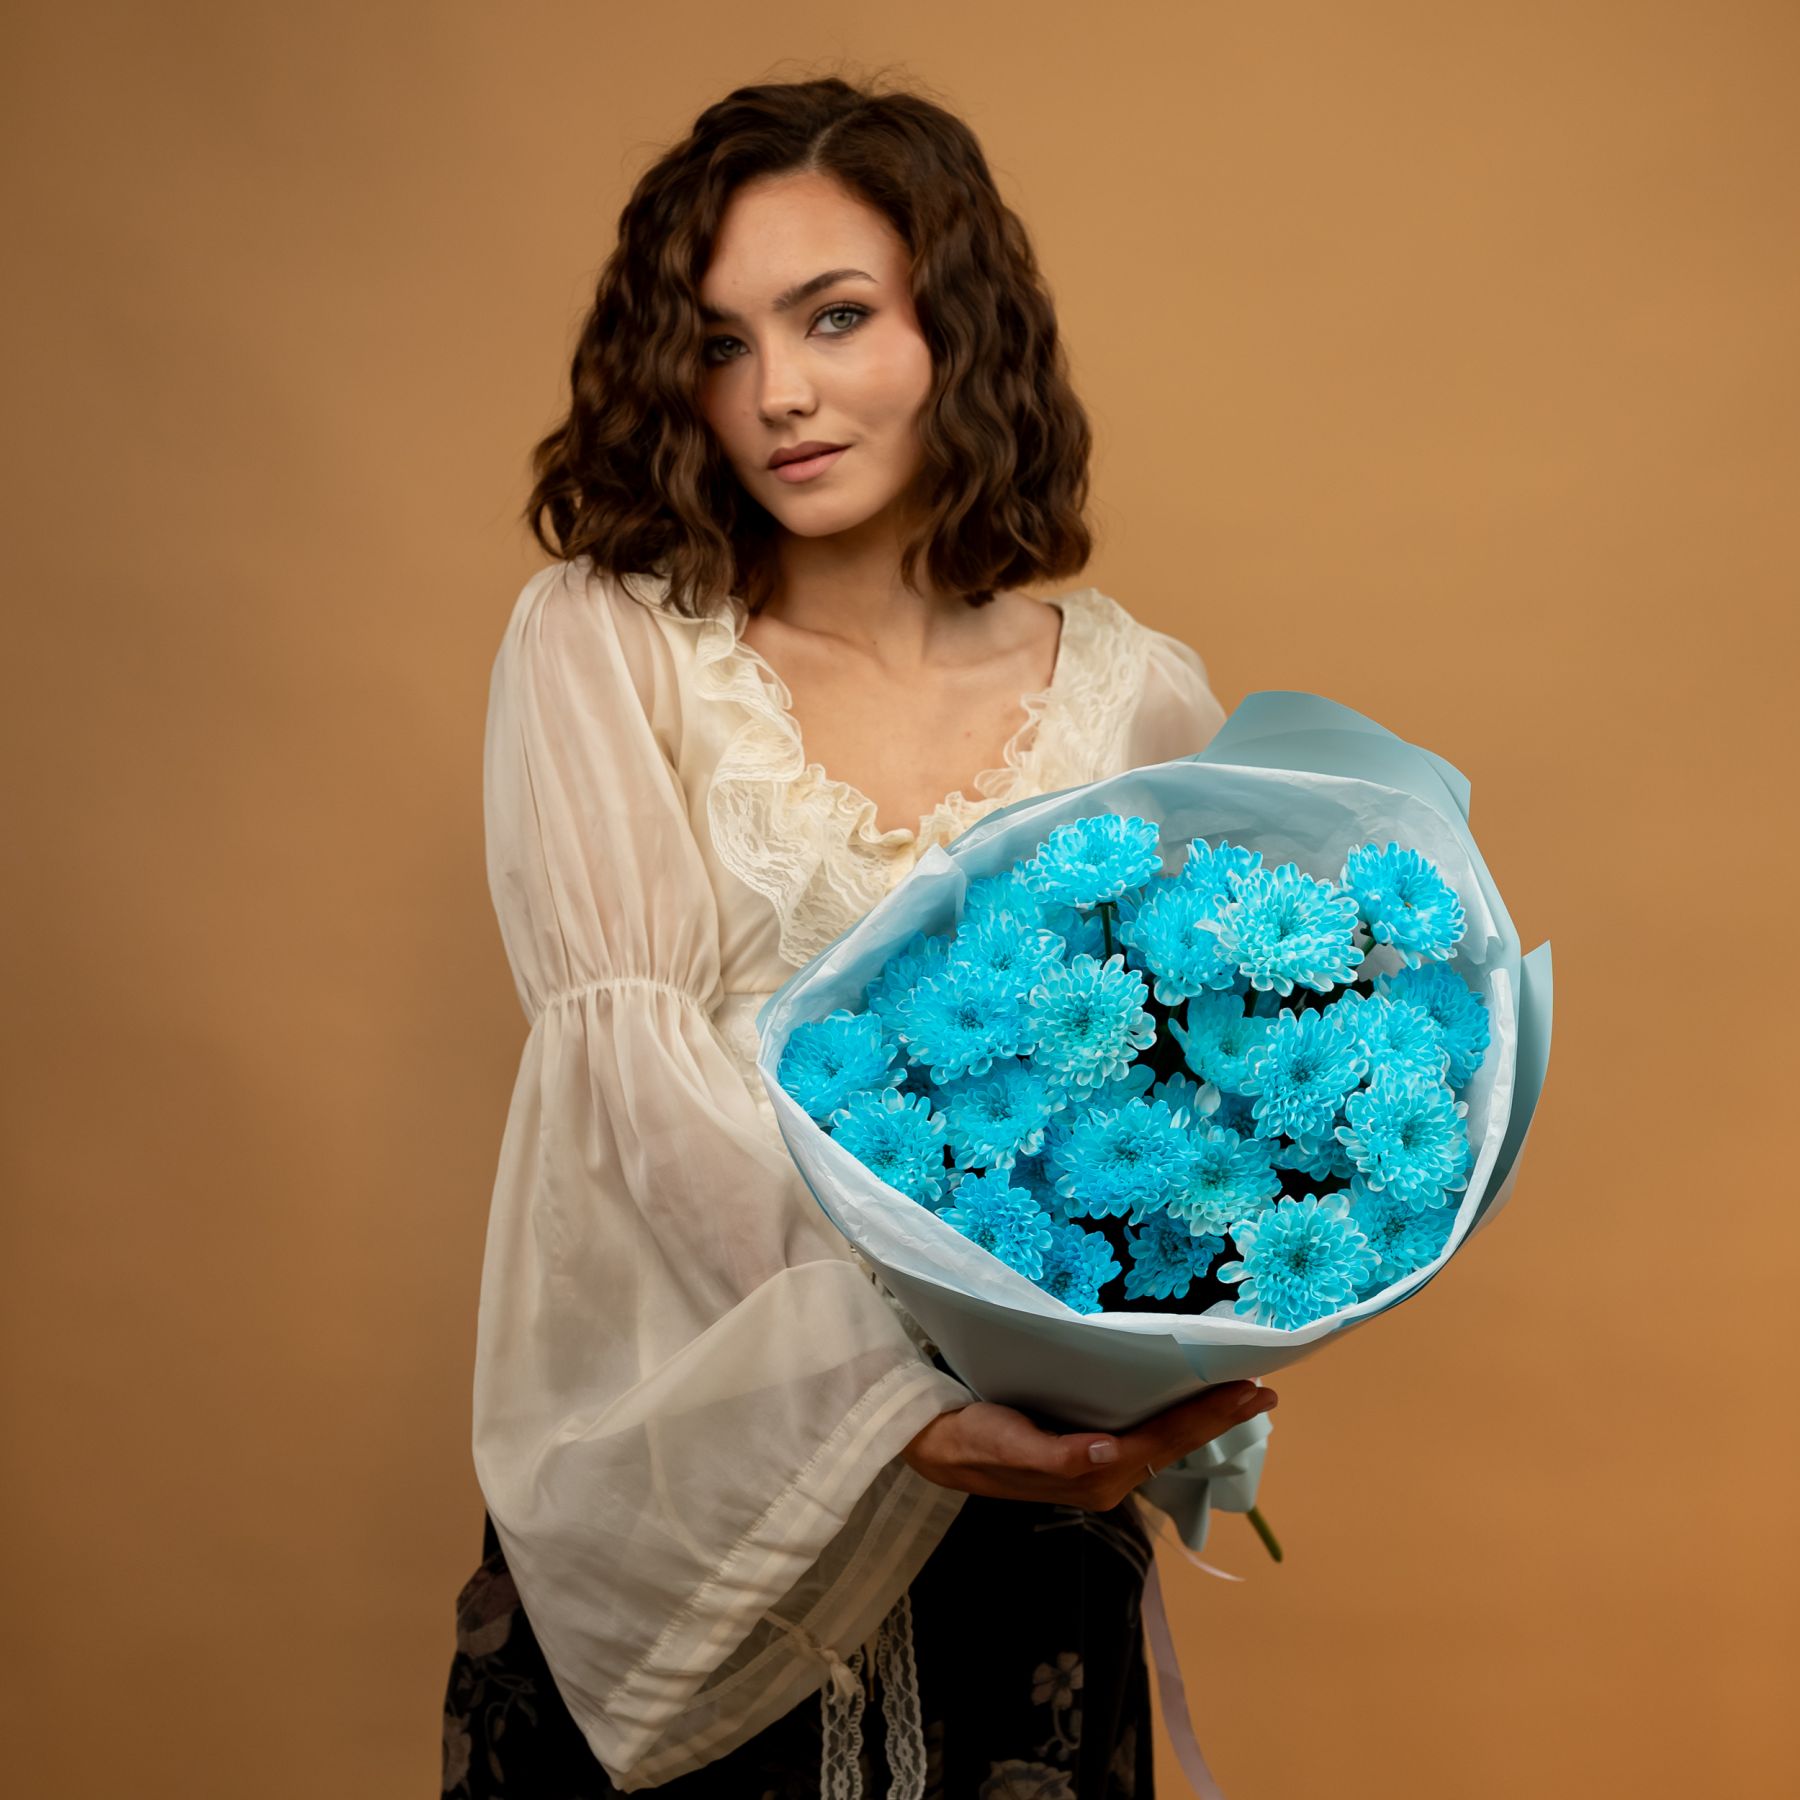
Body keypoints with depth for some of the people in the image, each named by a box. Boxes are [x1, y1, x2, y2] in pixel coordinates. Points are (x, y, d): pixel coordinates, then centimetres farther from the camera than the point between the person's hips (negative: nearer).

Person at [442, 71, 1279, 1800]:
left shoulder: (1140, 699, 0)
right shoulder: (597, 639, -5)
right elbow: (624, 1044, -17)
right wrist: (894, 1380, -30)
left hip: (1014, 1503, 1)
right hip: (664, 1452, -1)